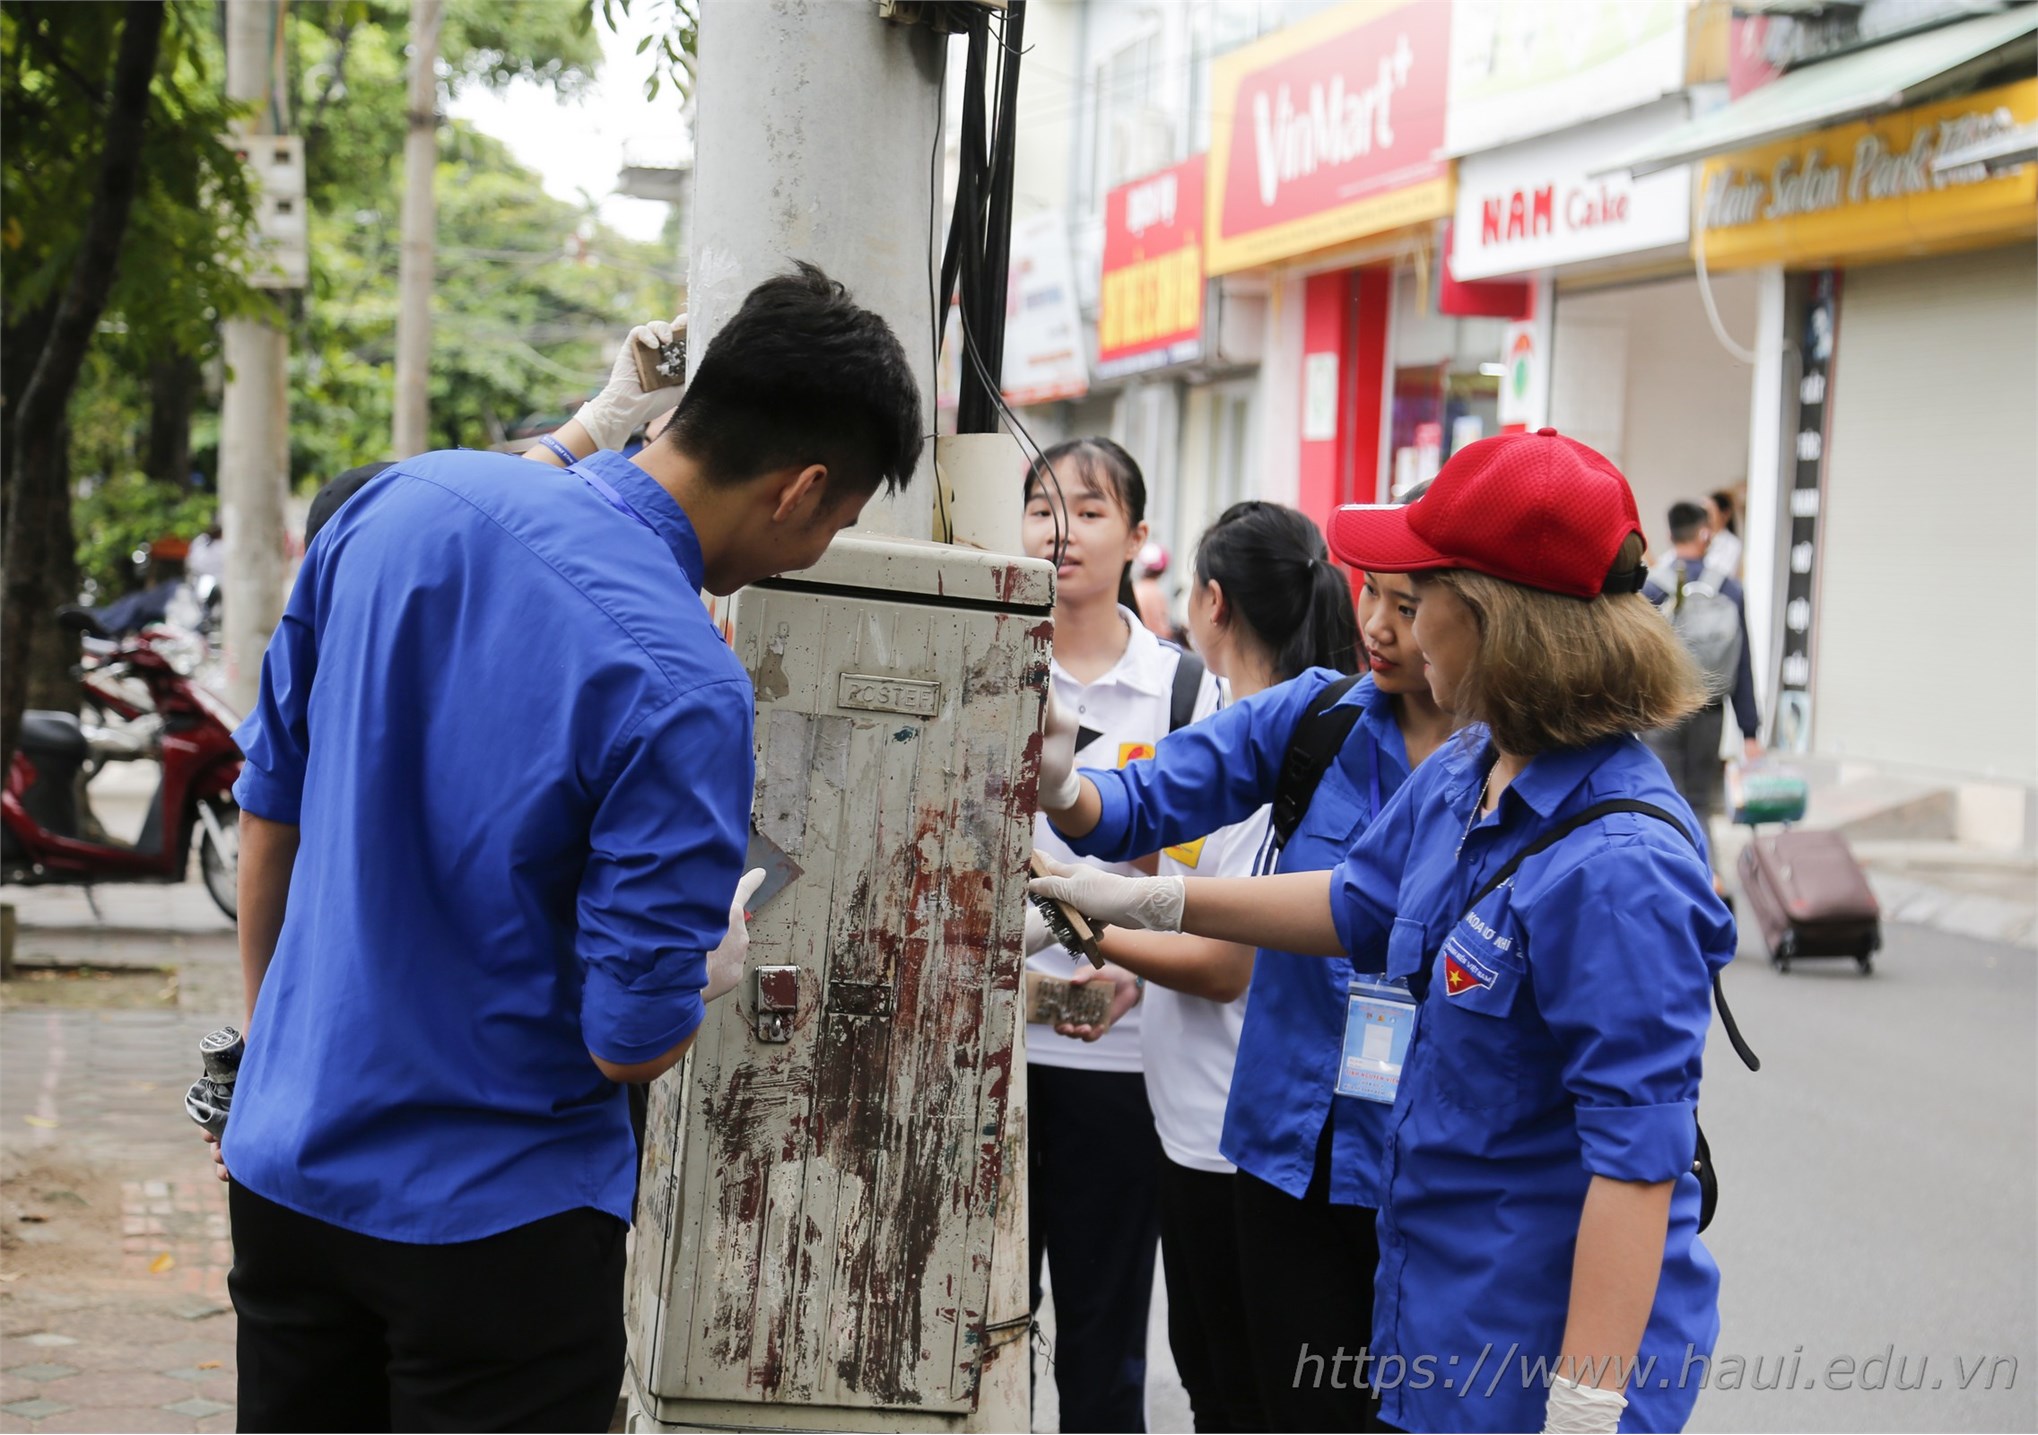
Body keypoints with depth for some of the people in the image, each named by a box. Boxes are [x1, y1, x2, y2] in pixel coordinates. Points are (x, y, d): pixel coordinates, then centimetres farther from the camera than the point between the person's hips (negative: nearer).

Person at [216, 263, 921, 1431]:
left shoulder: (402, 502, -5)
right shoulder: (686, 690, -24)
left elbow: (270, 807, 7)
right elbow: (633, 1043, -20)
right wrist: (717, 955, 3)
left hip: (284, 1158, 6)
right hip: (496, 1219, -6)